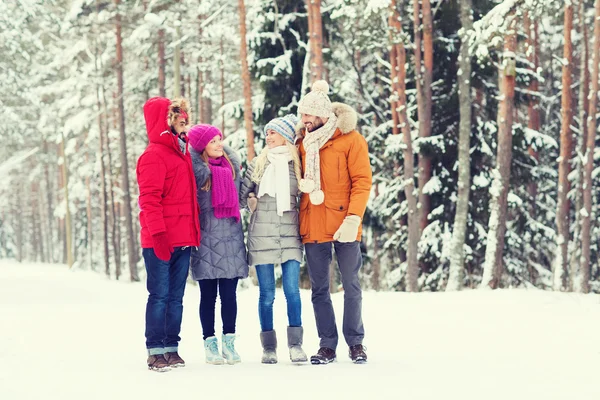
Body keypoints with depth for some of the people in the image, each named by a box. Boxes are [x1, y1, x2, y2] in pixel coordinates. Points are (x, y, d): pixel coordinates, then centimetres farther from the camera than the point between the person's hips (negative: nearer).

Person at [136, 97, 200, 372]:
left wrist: (193, 233, 18)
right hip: (160, 242, -8)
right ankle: (156, 352, -1)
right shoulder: (154, 155, -9)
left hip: (182, 240, 8)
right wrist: (158, 233, -22)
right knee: (159, 295, -5)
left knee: (176, 297, 10)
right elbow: (149, 199, -15)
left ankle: (172, 349, 14)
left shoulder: (181, 152, 18)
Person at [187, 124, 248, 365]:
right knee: (208, 295, 3)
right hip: (206, 241, -3)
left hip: (231, 239, 3)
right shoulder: (196, 169, -2)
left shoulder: (233, 164, 11)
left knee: (229, 294, 3)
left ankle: (229, 342, 9)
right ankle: (210, 344, 8)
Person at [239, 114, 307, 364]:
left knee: (292, 290, -8)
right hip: (262, 235, 0)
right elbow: (242, 196, 12)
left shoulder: (297, 164, 6)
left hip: (290, 235, 0)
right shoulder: (258, 164, 7)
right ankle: (269, 347, 7)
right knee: (266, 294, 1)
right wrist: (251, 200, -7)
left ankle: (295, 344, -1)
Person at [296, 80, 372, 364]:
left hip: (343, 226, -4)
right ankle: (327, 344, 14)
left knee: (351, 286, 5)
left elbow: (362, 181, -8)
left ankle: (355, 342, 15)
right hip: (312, 227, 4)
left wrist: (353, 218, -17)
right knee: (319, 289, 7)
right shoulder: (303, 142, 10)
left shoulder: (351, 139, -4)